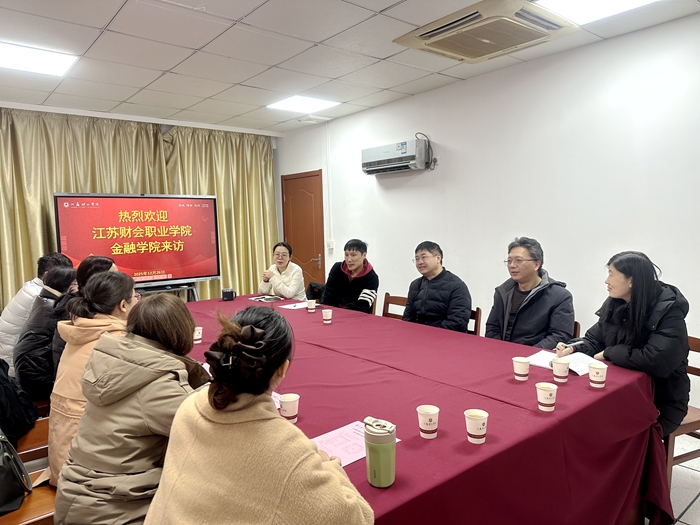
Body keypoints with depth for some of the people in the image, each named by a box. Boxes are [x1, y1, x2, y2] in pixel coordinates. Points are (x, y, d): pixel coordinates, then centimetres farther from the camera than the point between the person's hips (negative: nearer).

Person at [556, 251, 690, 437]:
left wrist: (609, 353, -20)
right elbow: (594, 340, 8)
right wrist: (573, 348, -14)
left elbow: (657, 361, -32)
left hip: (661, 401, -6)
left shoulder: (668, 311, -20)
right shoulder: (615, 304, 1)